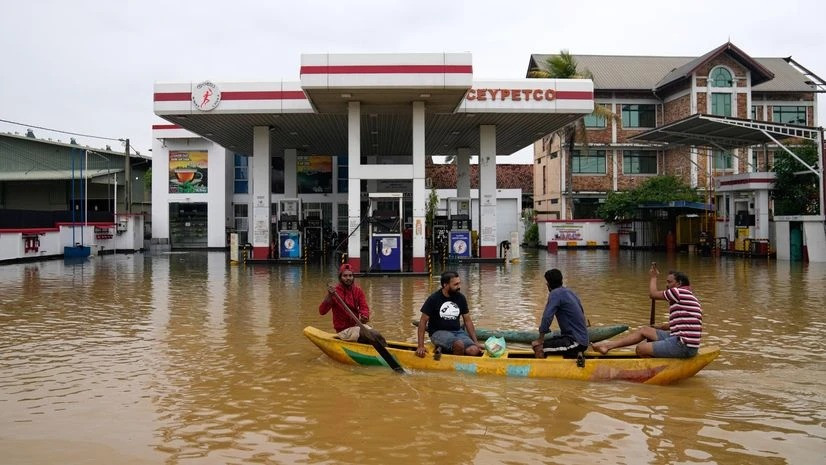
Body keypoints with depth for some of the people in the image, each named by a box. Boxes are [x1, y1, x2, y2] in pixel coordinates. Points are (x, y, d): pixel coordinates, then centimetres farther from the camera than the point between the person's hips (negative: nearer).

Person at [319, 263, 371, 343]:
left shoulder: (358, 290, 2)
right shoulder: (334, 291, -11)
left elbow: (364, 307, -5)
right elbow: (322, 311, -18)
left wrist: (364, 316, -28)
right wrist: (329, 296, -34)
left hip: (357, 325, 5)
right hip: (343, 330, -5)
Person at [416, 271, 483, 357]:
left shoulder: (461, 298, 5)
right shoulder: (433, 299, -8)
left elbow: (467, 321, 11)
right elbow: (423, 322, -7)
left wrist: (476, 342, 3)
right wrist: (420, 346, -13)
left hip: (457, 331, 5)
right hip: (438, 332, -5)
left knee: (475, 351, -22)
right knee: (459, 344, -35)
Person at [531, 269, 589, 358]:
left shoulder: (555, 294, -12)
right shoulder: (570, 292, 13)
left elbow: (547, 317, -18)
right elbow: (581, 313, 25)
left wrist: (540, 340, -10)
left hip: (575, 342, -9)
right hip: (582, 339, 9)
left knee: (538, 347, -16)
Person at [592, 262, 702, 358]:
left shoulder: (679, 292, -11)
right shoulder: (688, 296, 21)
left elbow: (653, 294, -3)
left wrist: (653, 277, 14)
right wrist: (656, 328, 36)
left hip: (683, 346, -10)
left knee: (641, 348, -7)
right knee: (644, 330, 14)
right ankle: (608, 345, 15)